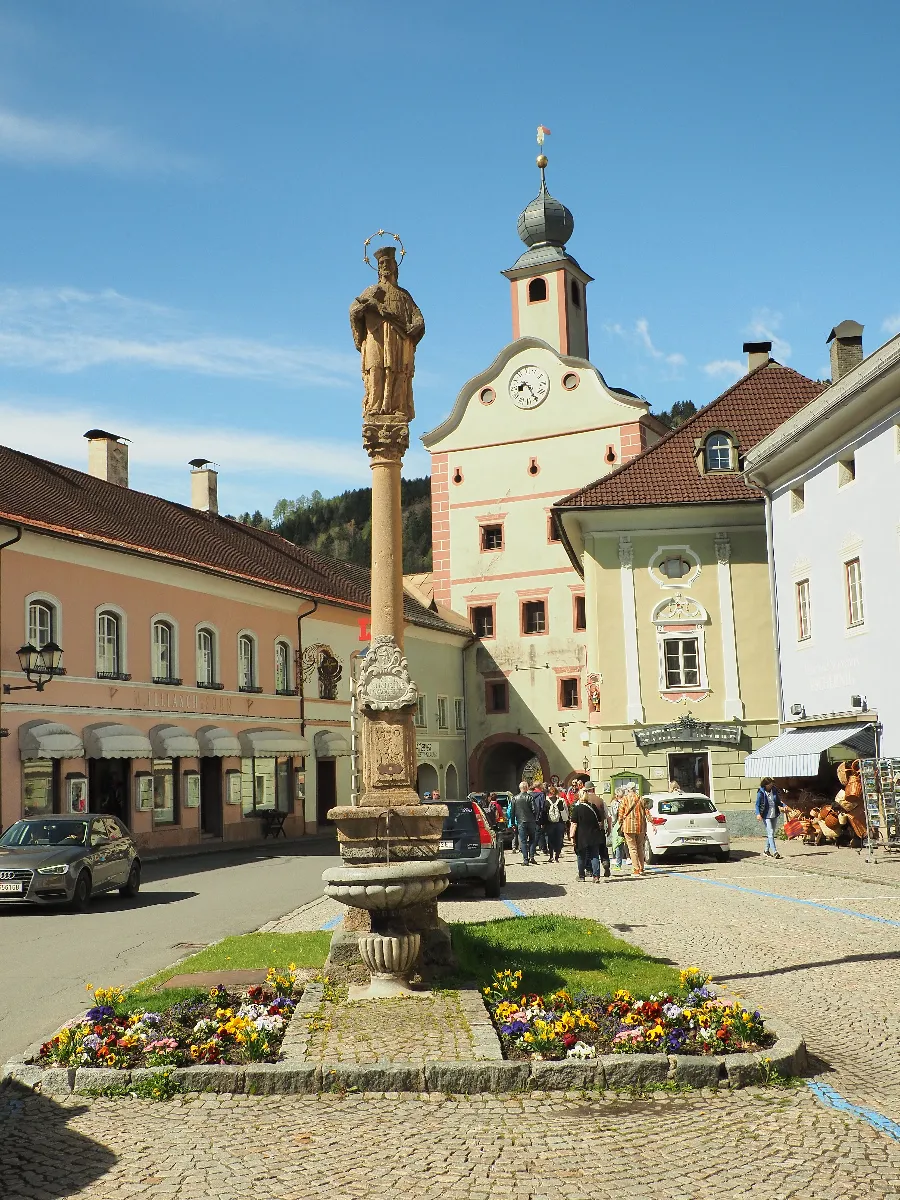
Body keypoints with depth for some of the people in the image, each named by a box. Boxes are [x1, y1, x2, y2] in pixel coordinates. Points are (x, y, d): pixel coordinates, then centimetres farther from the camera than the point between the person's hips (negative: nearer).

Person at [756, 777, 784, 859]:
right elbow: (757, 804, -9)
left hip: (774, 815, 6)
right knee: (770, 834, -11)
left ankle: (767, 851, 24)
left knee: (771, 834, 13)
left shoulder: (774, 791, 5)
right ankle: (775, 852, -14)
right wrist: (758, 814, -23)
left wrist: (780, 806, -5)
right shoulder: (761, 793, -9)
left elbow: (778, 801, 16)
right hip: (766, 816, -6)